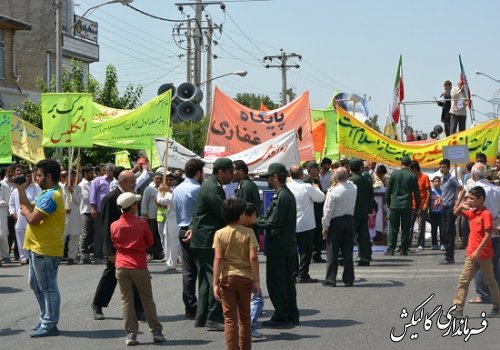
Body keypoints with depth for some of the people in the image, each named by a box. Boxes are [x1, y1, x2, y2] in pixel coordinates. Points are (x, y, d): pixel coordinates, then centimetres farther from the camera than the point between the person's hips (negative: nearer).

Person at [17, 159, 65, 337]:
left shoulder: (50, 196, -20)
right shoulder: (47, 194, 15)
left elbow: (32, 218, -25)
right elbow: (29, 207, 13)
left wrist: (25, 211, -5)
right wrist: (21, 189, 7)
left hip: (45, 249, -11)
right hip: (38, 247, 11)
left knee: (47, 287, -3)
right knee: (35, 284, 19)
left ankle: (49, 325, 3)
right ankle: (45, 318, 28)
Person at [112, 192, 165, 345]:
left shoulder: (114, 225, -2)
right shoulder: (141, 223, -9)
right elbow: (150, 242, 4)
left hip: (121, 266, 2)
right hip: (139, 266, -2)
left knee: (126, 300, 5)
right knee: (147, 299, 8)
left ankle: (131, 333, 2)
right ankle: (156, 331, 11)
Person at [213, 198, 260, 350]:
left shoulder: (220, 233, -3)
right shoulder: (248, 232, -5)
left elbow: (218, 259, -10)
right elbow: (253, 257, -12)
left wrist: (215, 284, -10)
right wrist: (256, 280, -5)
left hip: (227, 278, 0)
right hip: (245, 277, 1)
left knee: (230, 318, 2)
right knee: (245, 317, 16)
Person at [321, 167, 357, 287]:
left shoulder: (333, 191, -16)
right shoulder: (353, 188, -3)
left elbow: (328, 210, -13)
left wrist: (325, 226, -5)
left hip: (335, 223, -4)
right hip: (349, 220, 4)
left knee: (332, 253, 2)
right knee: (348, 252, 9)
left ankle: (331, 280, 3)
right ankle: (348, 279, 11)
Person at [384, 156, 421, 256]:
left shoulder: (394, 174, 0)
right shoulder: (412, 176, -2)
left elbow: (388, 190, 4)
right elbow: (416, 192, 2)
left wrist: (388, 203, 15)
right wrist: (417, 205, 13)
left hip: (394, 205, 1)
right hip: (407, 205, 0)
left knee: (393, 229, 4)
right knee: (405, 229, 4)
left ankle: (391, 249, -2)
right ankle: (404, 250, 4)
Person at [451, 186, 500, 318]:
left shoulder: (486, 214, -15)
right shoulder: (472, 213, 8)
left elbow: (488, 235, -20)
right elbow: (456, 213, 21)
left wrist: (478, 251, -24)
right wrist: (461, 205, -1)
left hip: (483, 254, -7)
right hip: (472, 254, 7)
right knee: (463, 280, 1)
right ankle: (458, 308, 0)